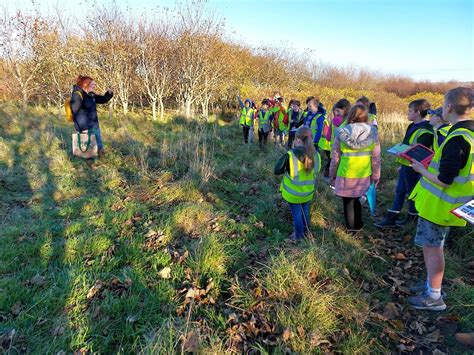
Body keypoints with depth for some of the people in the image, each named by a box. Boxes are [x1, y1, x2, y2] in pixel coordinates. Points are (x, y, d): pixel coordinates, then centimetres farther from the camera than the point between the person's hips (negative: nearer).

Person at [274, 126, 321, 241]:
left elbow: (277, 171, -15)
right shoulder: (315, 155, -11)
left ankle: (298, 236, 25)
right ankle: (305, 232, 40)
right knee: (305, 211, 22)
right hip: (308, 192, 4)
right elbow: (316, 170, 6)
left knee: (296, 213, 11)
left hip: (293, 193, -4)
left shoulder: (290, 155, -25)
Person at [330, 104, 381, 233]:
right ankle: (358, 225, 37)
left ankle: (351, 230, 25)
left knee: (348, 202, 13)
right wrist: (376, 175, 12)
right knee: (355, 199, 24)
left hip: (345, 174, -3)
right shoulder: (372, 132, -6)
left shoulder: (342, 133, -11)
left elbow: (335, 157, -5)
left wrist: (332, 174, 8)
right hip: (364, 174, 3)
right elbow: (376, 157, 0)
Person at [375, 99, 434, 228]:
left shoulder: (424, 131, -20)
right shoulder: (413, 126, 11)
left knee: (412, 193, 6)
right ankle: (391, 218, 18)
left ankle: (412, 219, 24)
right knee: (399, 191, 11)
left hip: (413, 167, -10)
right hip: (406, 165, 10)